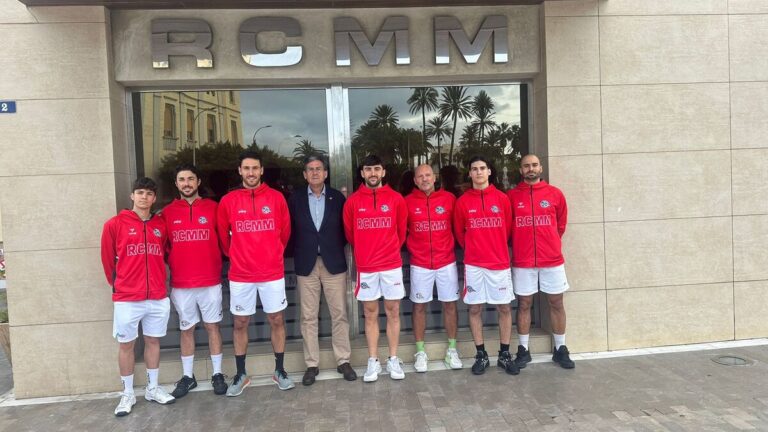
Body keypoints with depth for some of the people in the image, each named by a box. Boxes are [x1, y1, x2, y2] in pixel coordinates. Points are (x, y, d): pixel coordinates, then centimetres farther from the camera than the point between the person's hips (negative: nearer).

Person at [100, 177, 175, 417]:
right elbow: (108, 259, 5)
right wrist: (117, 284, 13)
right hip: (127, 298, -3)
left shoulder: (161, 225, 5)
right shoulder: (115, 224, -3)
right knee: (126, 344, 7)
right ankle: (127, 394, 21)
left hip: (158, 297, 3)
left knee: (153, 341, 12)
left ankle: (153, 389, 26)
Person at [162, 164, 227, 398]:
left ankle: (217, 374, 18)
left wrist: (215, 264, 4)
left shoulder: (213, 208, 0)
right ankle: (187, 376, 23)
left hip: (210, 281, -1)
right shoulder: (167, 212, 2)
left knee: (212, 326, 8)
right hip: (180, 283, 1)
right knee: (186, 329, 11)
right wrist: (173, 265, 3)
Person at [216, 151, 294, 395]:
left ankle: (280, 370, 22)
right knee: (240, 323, 8)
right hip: (240, 275, 0)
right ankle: (241, 375, 23)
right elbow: (223, 235, 10)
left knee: (276, 320, 8)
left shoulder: (276, 198, -1)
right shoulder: (228, 201, -2)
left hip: (273, 272, 0)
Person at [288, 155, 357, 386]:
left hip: (334, 263, 0)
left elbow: (346, 228, 6)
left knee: (339, 314, 5)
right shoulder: (295, 199, 3)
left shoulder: (337, 198, 2)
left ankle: (343, 361, 17)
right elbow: (290, 230, 5)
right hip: (306, 265, 1)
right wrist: (299, 254, -1)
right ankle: (311, 364, 17)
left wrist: (337, 249, -1)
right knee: (308, 317, 6)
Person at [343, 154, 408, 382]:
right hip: (366, 267, 0)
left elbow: (402, 231, 10)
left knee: (393, 312, 7)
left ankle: (393, 360, 18)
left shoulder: (396, 199, -1)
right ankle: (373, 362, 16)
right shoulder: (353, 201, -1)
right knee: (370, 314, 7)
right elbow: (349, 233, 10)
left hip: (392, 265, 0)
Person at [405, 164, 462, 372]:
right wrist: (412, 247, 6)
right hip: (419, 263, 0)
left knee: (450, 304, 6)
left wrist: (450, 245, 9)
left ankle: (452, 350, 20)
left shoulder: (449, 198, 0)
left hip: (447, 261, 1)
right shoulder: (408, 202, -2)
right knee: (419, 306, 5)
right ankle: (420, 352, 17)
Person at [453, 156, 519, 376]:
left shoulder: (502, 198, 2)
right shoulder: (462, 201, 1)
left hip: (500, 263, 1)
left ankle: (505, 355, 18)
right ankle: (481, 356, 16)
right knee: (475, 308, 4)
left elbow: (508, 229, 11)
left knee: (504, 308, 5)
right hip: (473, 264, 0)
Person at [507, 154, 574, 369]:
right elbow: (506, 227, 7)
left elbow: (561, 225, 12)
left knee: (556, 303, 8)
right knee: (524, 304, 6)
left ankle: (560, 349, 21)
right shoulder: (511, 196, 0)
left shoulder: (555, 194, 3)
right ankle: (523, 350, 17)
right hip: (522, 262, -1)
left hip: (552, 260, 1)